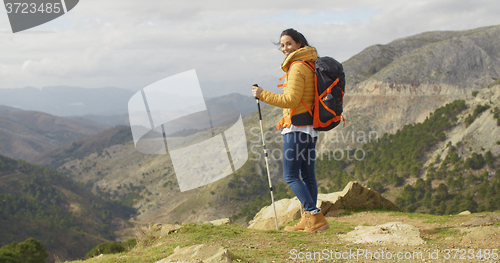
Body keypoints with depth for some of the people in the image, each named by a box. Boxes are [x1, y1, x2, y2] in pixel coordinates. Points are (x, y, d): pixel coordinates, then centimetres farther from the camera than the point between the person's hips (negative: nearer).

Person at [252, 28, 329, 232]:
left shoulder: (297, 67, -15)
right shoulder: (310, 65, 14)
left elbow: (291, 99, -20)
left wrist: (263, 95, -13)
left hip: (297, 128, -10)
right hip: (310, 127, 10)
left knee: (290, 176, -5)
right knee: (307, 175, 11)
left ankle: (315, 216, -10)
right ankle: (308, 220, 16)